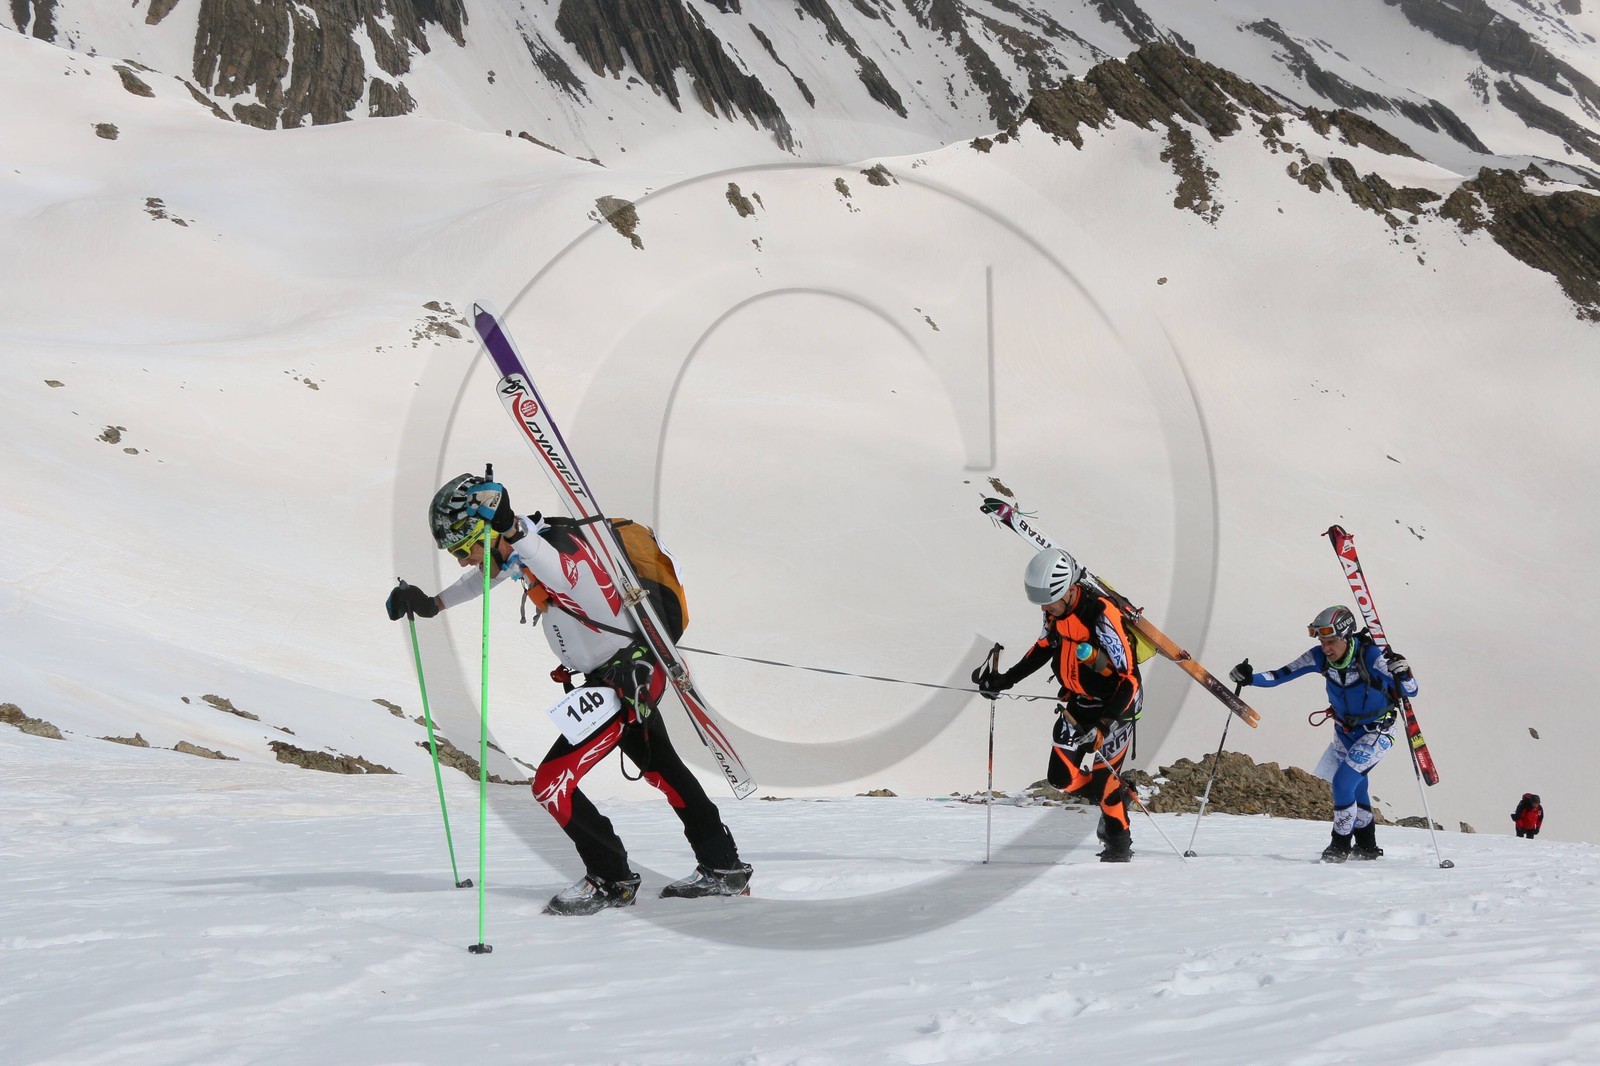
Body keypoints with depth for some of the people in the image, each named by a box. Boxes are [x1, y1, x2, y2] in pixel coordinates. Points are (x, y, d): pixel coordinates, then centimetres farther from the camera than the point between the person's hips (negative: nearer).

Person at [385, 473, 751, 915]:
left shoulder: (558, 546, -28)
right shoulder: (524, 546, -1)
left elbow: (564, 574, -54)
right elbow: (484, 576, 22)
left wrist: (512, 534, -65)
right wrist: (431, 604, 22)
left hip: (630, 678, -11)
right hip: (623, 675, 11)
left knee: (552, 784, -9)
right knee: (663, 770, 24)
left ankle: (612, 880, 7)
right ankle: (724, 869, 38)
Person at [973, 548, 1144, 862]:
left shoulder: (1102, 616, -31)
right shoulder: (1056, 610, -8)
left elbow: (1130, 678, -29)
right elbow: (1045, 645, 15)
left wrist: (1103, 727, -36)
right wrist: (1006, 679, 8)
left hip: (1115, 703, -7)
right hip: (1078, 703, 7)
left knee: (1101, 773, -11)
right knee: (1064, 778, 2)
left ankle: (1119, 845, 12)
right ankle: (1116, 797, 30)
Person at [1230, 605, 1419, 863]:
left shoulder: (1371, 657, -29)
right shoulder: (1320, 657, -16)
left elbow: (1410, 692, -26)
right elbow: (1283, 674, -10)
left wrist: (1402, 673, -48)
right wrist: (1250, 678, -25)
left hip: (1377, 730, -6)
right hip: (1345, 729, 6)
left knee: (1344, 780, -19)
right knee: (1355, 787, 17)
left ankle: (1341, 845, -2)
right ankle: (1367, 846, 36)